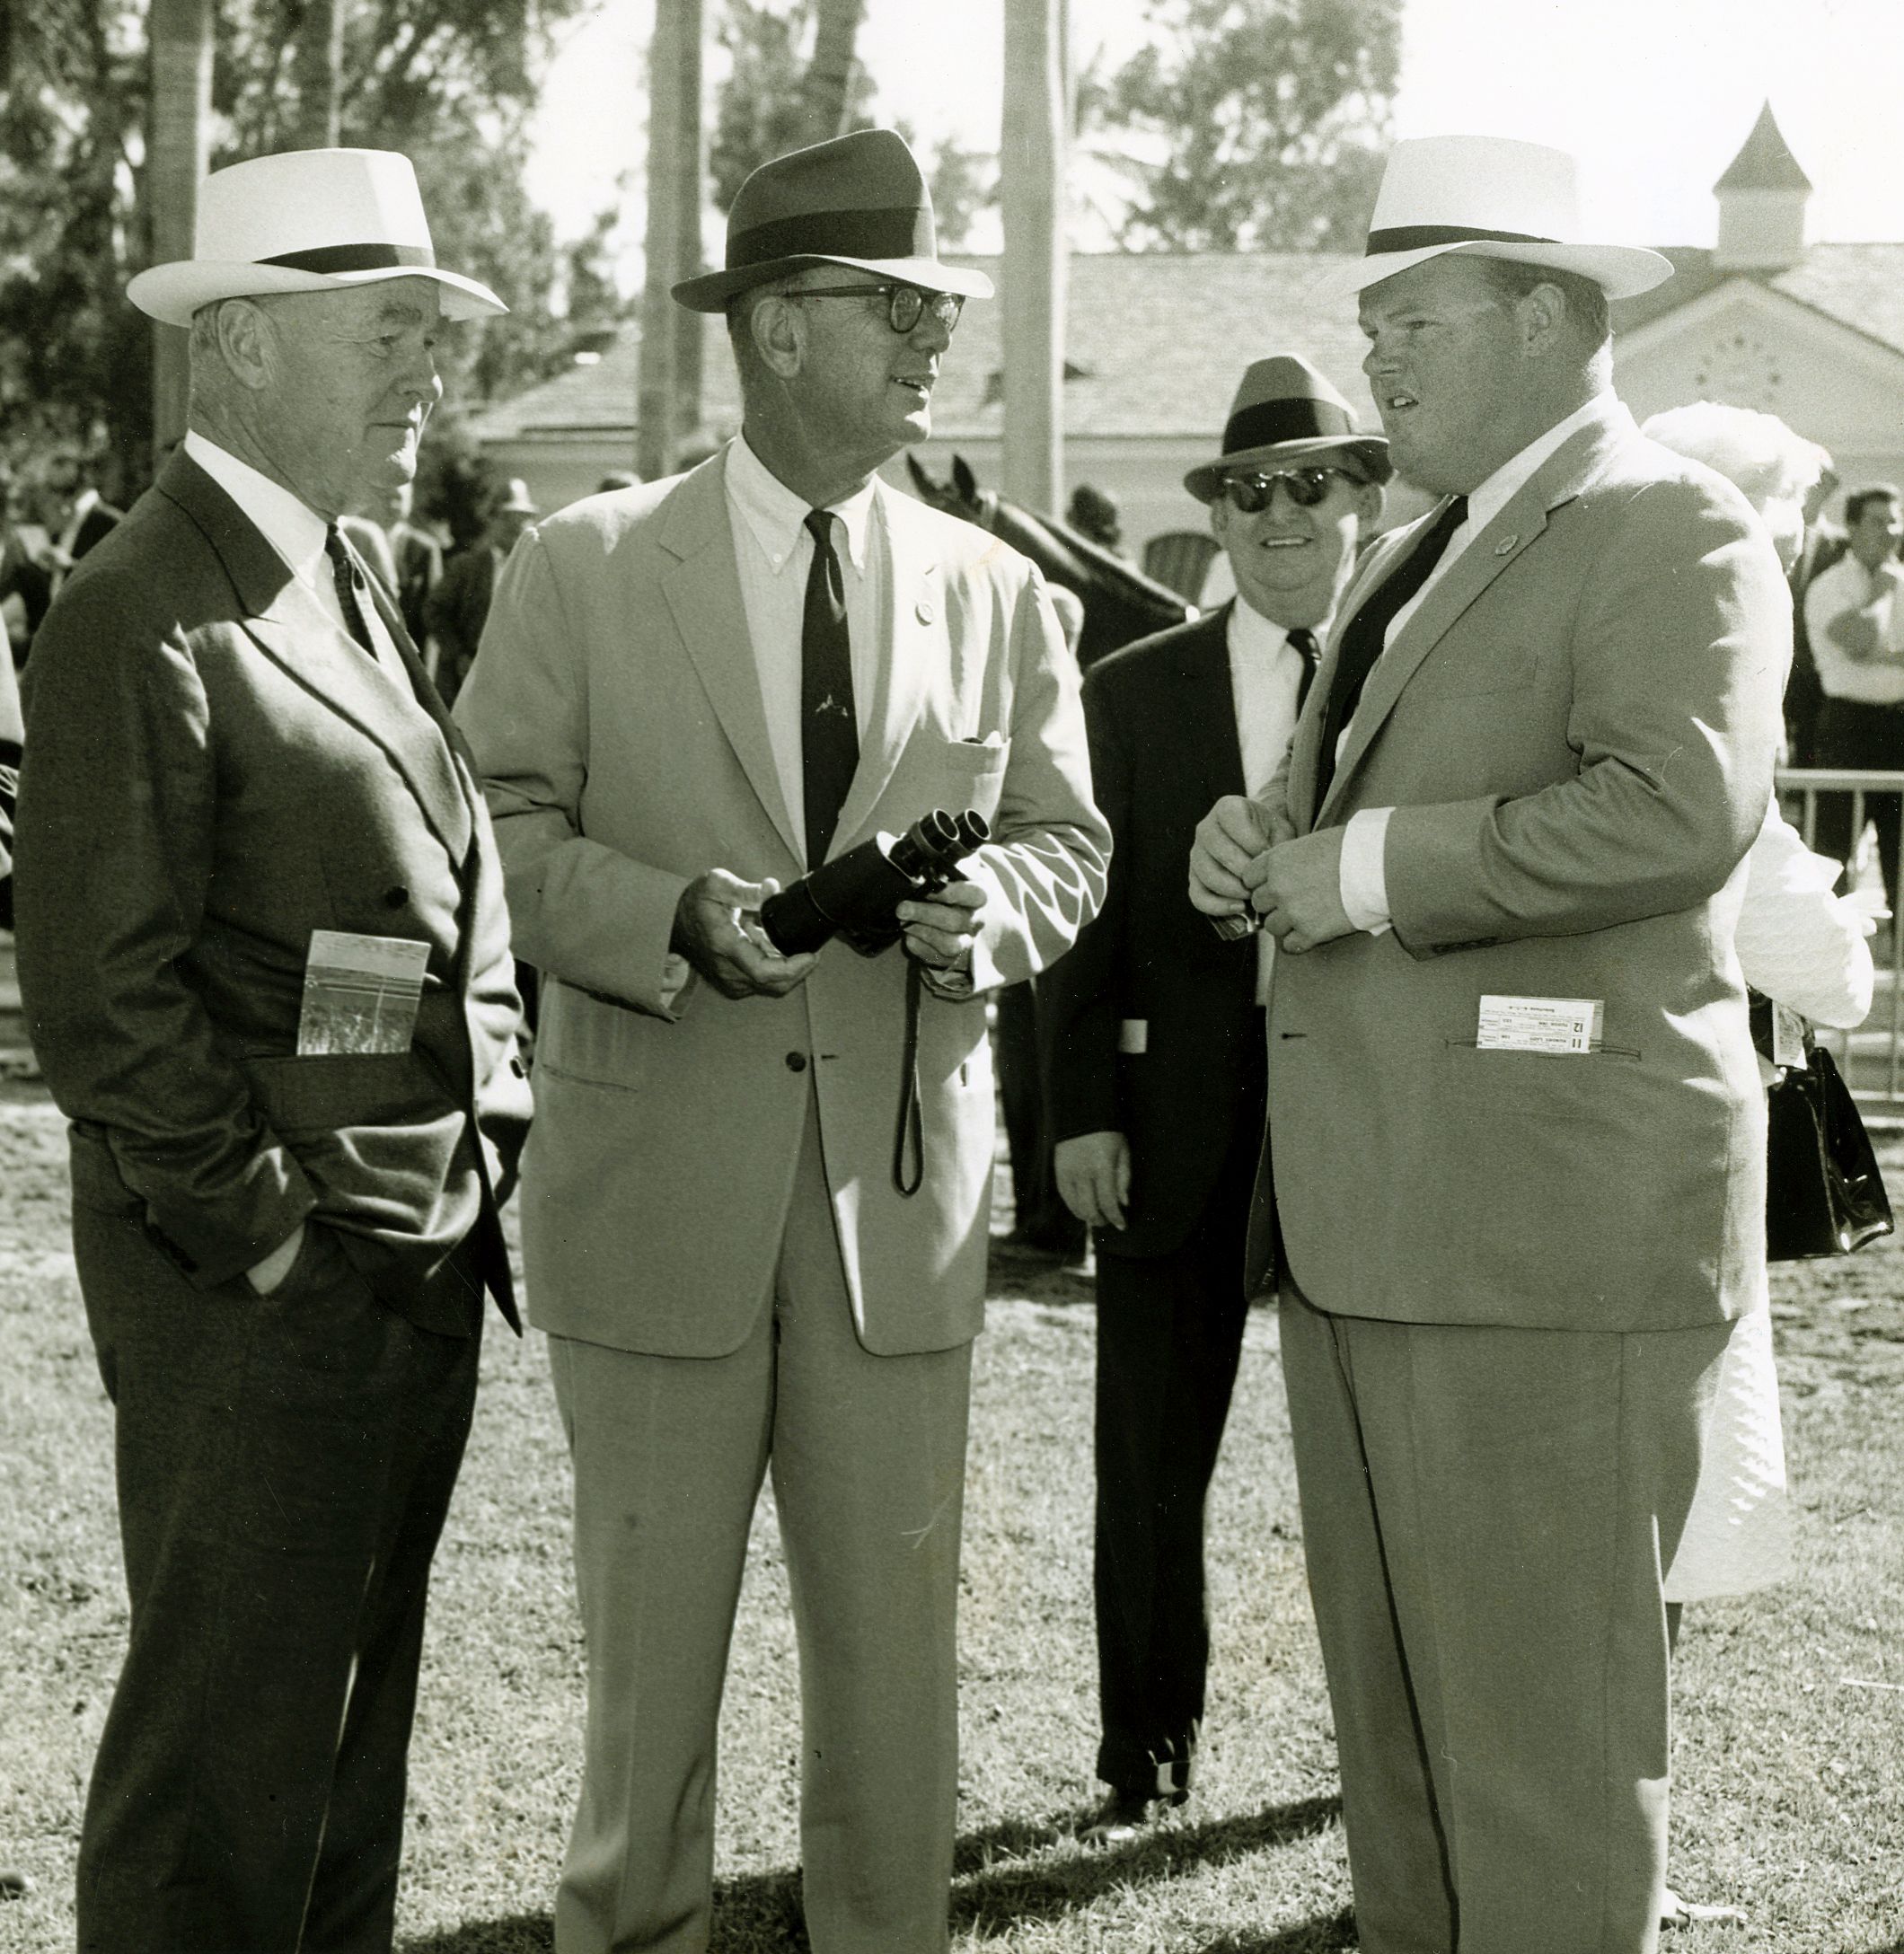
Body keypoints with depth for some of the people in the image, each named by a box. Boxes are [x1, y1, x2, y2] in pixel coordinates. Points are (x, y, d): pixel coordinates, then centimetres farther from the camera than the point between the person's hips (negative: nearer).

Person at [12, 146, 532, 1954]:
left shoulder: (349, 595, 15)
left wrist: (481, 1158, 13)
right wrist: (271, 1229, -15)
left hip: (421, 1255, 9)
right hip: (260, 1278, -9)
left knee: (353, 1716, 17)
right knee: (229, 1737, -1)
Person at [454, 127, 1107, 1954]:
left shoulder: (995, 594, 9)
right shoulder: (579, 568, 1)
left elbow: (1064, 840, 15)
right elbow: (500, 828, -1)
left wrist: (988, 904, -7)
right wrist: (673, 911, -18)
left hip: (904, 1178, 3)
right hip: (658, 1175, -2)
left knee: (895, 1633, 8)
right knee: (649, 1638, 6)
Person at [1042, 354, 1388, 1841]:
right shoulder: (1134, 693, 5)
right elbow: (1089, 913, 3)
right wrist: (1083, 1108, -3)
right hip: (1182, 1118, 1)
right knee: (1152, 1453, 7)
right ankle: (1148, 1757, 21)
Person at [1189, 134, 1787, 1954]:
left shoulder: (1671, 531, -7)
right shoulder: (1413, 559, 22)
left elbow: (1683, 807, -23)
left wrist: (1371, 871, -17)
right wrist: (1268, 837, 7)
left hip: (1549, 1226, -9)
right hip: (1360, 1220, 9)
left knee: (1540, 1730, -5)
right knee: (1391, 1714, 14)